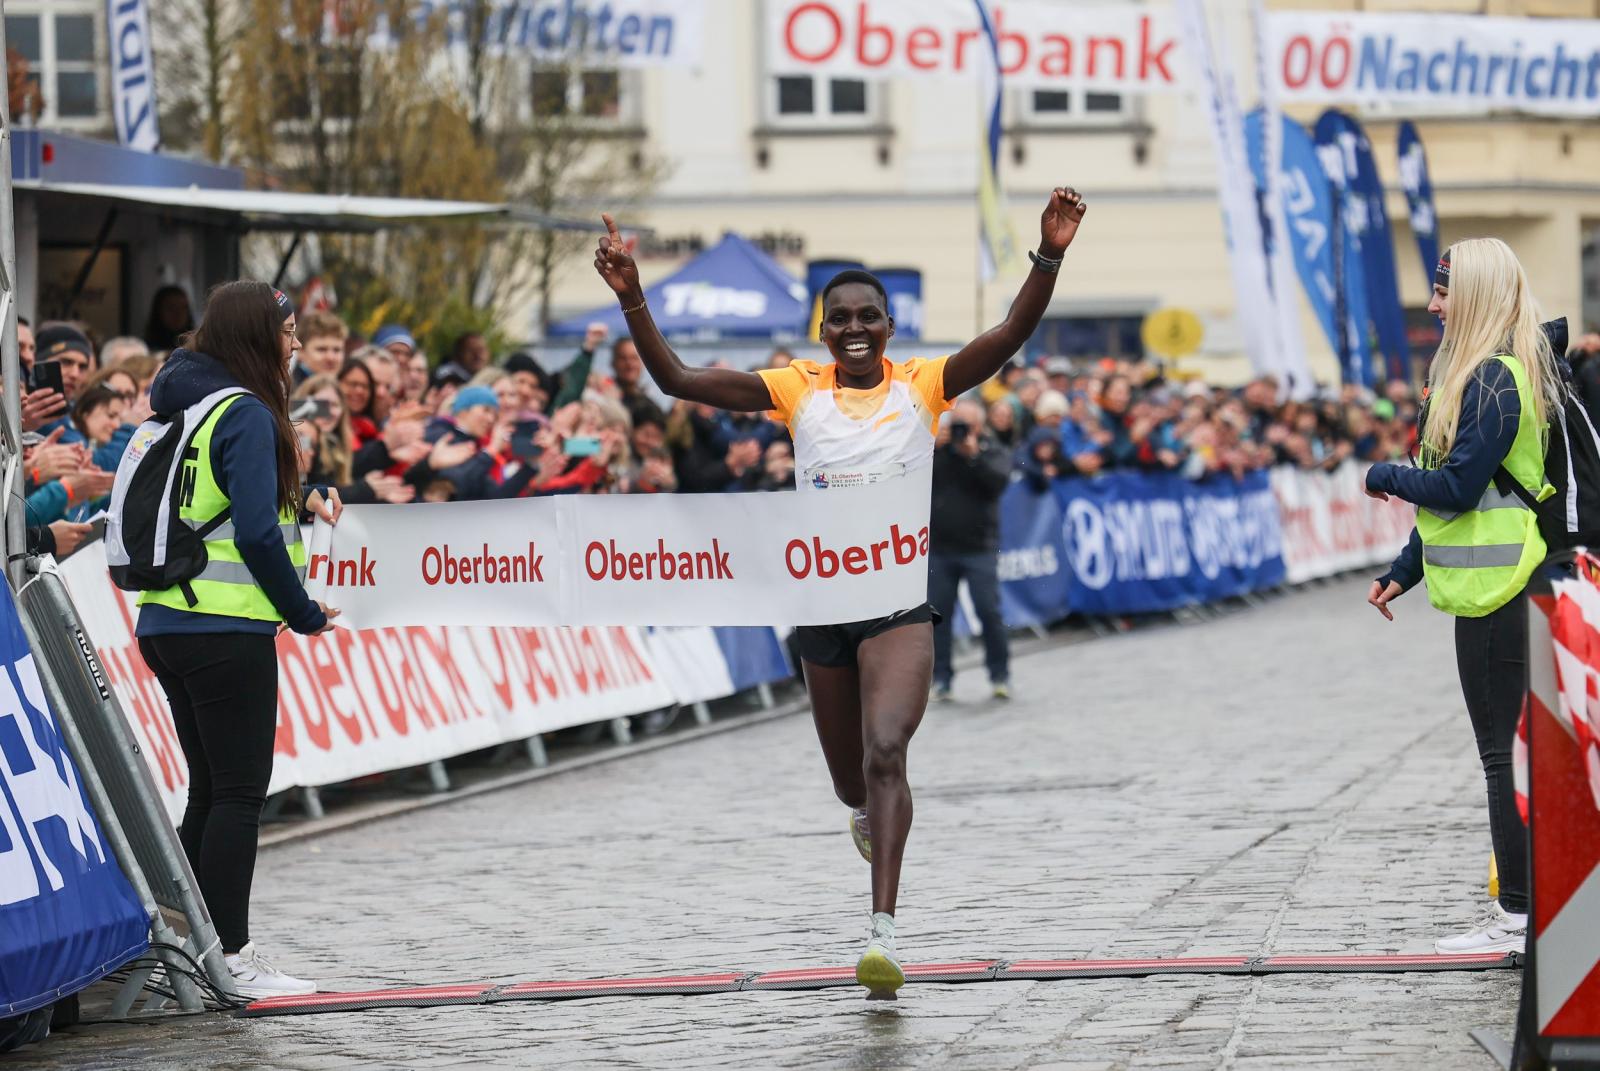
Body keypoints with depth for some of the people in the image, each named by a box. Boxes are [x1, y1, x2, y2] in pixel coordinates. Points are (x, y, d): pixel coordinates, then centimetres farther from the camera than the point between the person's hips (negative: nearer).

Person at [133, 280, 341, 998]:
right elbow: (256, 533, -19)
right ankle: (233, 958, -5)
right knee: (239, 792, -5)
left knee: (211, 790, 13)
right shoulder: (245, 415, -13)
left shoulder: (181, 407, 14)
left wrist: (301, 498, 11)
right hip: (227, 627, -9)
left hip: (166, 625, 9)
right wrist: (306, 614, -8)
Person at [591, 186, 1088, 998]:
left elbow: (1011, 336, -13)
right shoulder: (798, 390, 4)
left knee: (885, 754, -22)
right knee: (851, 779, 15)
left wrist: (1049, 259, -28)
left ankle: (883, 932, -28)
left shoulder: (923, 384, 1)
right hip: (820, 599, 3)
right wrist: (631, 299, -14)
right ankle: (870, 815, 54)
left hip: (900, 600, -3)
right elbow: (677, 379, -2)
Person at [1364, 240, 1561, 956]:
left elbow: (1457, 486, -21)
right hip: (1490, 585, 10)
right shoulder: (1480, 372, 15)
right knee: (1509, 751, 12)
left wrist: (1386, 478, -4)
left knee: (1506, 753, -6)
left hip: (1499, 583, -10)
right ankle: (1517, 907, 17)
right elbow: (1458, 492, 20)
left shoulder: (1496, 380, -16)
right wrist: (1405, 570, 20)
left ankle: (1519, 916, -3)